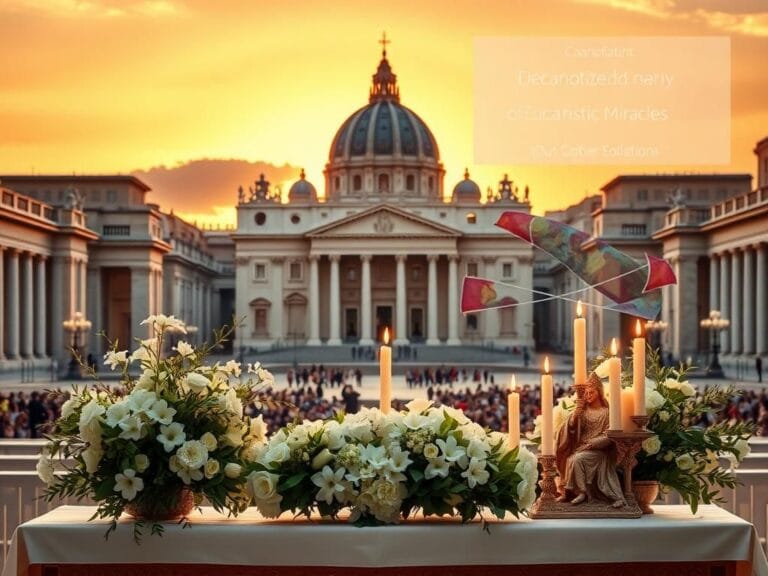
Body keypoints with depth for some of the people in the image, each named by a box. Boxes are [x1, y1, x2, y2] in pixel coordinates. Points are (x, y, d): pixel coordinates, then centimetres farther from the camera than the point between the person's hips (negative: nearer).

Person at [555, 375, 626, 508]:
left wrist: (589, 444, -15)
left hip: (599, 450, -4)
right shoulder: (583, 411, 13)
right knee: (572, 459, -26)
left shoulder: (606, 412, 1)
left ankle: (580, 491, -20)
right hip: (581, 448, 4)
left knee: (577, 458, -29)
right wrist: (577, 409, -10)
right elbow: (571, 427, 2)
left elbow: (607, 437, -6)